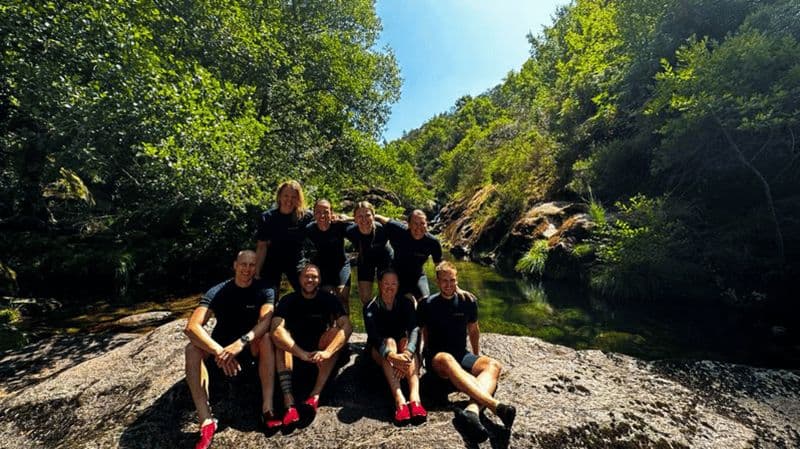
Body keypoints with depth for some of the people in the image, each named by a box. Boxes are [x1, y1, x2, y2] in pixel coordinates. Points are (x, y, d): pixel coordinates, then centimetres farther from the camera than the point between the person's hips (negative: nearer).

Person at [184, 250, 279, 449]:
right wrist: (219, 352, -42)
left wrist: (241, 343, -47)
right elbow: (191, 327, -27)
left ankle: (267, 409, -34)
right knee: (192, 348, -27)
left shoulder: (264, 291, -14)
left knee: (266, 338, -33)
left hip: (251, 346, -1)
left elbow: (265, 321, -29)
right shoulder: (217, 291, -14)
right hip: (220, 345, 2)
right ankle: (206, 421, -32)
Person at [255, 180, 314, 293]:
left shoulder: (306, 217, -13)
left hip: (295, 262, 1)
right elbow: (262, 246, -10)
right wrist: (257, 272, -14)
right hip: (271, 262, 0)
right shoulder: (267, 217, -12)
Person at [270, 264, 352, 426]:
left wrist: (327, 352, -39)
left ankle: (315, 395, -31)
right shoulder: (288, 300, -11)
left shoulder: (329, 299, -10)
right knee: (281, 336, -27)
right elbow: (276, 330, -28)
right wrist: (302, 354, -40)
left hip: (319, 348, 0)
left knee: (336, 331, -26)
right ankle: (288, 399, -39)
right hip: (294, 349, 1)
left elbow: (347, 326, -24)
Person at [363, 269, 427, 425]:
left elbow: (414, 329, -25)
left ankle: (415, 397, -48)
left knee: (406, 341, -31)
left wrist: (407, 353, -46)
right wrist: (392, 356, -49)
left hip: (402, 346, 2)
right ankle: (399, 400, -50)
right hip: (378, 351, -1)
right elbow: (373, 335, -30)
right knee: (389, 341, -33)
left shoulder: (405, 303, -8)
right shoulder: (371, 307, -13)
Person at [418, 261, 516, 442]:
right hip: (436, 358, -3)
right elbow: (420, 332, 7)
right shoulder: (427, 304, -3)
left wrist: (477, 359, 20)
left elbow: (473, 330, 16)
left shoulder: (468, 301, 4)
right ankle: (496, 406, -48)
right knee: (447, 360, -39)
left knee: (493, 365, -25)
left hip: (461, 354, 4)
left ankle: (472, 410, -49)